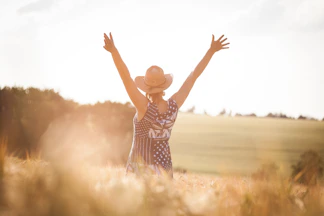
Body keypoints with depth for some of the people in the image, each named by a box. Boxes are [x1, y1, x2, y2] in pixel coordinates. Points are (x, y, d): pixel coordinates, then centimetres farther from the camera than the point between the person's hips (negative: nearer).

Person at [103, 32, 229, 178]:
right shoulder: (173, 105, -9)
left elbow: (126, 78, -30)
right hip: (164, 166, 5)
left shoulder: (145, 107, -21)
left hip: (140, 169, -5)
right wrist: (212, 50, 3)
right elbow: (193, 76, -3)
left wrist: (113, 51, -37)